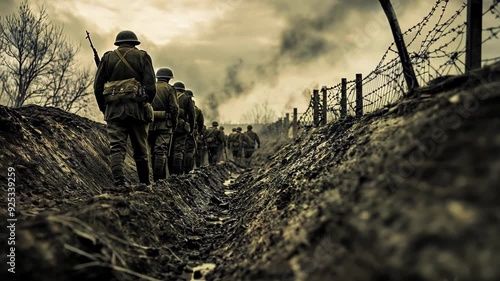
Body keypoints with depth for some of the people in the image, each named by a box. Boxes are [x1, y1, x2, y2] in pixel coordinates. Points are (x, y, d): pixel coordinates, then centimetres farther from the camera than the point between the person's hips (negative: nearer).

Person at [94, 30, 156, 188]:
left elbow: (98, 86, 7)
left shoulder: (108, 57, 12)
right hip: (137, 108, -1)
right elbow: (150, 86, -3)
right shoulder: (142, 57, 7)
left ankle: (119, 182, -17)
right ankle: (145, 184, 18)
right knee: (140, 148, 9)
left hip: (114, 108, 1)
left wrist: (104, 108, 17)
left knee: (116, 147, -2)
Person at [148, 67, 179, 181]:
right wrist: (174, 122, 3)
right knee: (162, 151, -6)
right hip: (164, 124, -4)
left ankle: (154, 176, 15)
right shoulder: (169, 88, 0)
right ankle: (159, 177, -11)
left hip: (150, 123, 4)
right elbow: (174, 108, -8)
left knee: (152, 151, 12)